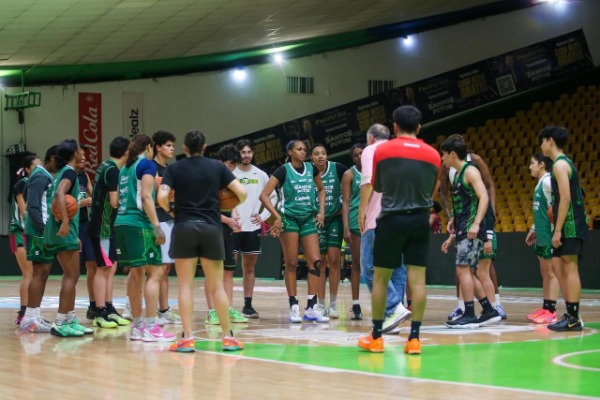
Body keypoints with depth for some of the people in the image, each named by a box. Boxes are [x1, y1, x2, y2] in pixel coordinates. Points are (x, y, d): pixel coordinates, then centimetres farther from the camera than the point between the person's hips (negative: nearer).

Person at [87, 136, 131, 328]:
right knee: (104, 268, -6)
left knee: (111, 267, 12)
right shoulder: (112, 170, -16)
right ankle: (100, 314, -4)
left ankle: (109, 310, 16)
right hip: (103, 226, -9)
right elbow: (115, 202, -21)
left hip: (104, 225, 9)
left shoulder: (105, 166, 13)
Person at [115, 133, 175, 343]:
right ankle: (150, 327, -14)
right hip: (139, 224, -8)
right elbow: (146, 197, -14)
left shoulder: (126, 167, 19)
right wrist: (157, 226, -18)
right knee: (155, 272, -8)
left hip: (122, 222, 8)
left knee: (136, 273, 12)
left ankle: (137, 326, 14)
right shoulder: (147, 164, -4)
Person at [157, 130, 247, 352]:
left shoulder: (175, 169, 2)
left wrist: (170, 211, 7)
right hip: (211, 227, 1)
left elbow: (162, 197, -12)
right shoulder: (217, 167, 5)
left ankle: (187, 339, -1)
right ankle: (228, 337, 11)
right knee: (217, 286, 9)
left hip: (184, 227, -1)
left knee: (186, 286, 3)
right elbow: (241, 193, -1)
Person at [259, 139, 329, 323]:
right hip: (289, 218, -4)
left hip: (308, 219, 5)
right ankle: (294, 307, 4)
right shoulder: (283, 170, -9)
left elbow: (321, 189, 21)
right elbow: (264, 195, -14)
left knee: (315, 262, -4)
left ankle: (311, 308, 0)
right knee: (291, 264, -2)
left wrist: (321, 211, 7)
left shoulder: (311, 169, 5)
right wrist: (277, 217, -20)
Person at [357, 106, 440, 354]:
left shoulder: (383, 150, -3)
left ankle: (376, 337, 13)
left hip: (391, 219, -2)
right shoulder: (432, 155, 3)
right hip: (420, 220, 2)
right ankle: (414, 338, -1)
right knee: (417, 280, 1)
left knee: (380, 278, 8)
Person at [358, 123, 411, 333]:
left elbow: (368, 181, -9)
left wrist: (362, 210, -7)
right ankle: (392, 318, 1)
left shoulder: (370, 150, 6)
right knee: (397, 267, 6)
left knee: (370, 266, -6)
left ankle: (394, 308, -22)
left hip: (378, 218, -6)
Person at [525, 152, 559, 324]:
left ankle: (551, 311, -7)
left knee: (551, 271, -7)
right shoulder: (540, 183, 16)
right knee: (544, 271, 11)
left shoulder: (548, 181, -13)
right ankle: (545, 308, 15)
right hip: (542, 234, 10)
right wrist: (533, 229, 24)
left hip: (549, 234, -10)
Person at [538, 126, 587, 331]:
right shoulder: (564, 162, 18)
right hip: (568, 226, 10)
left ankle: (574, 318, -9)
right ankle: (570, 314, 14)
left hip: (569, 226, -10)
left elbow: (566, 198, -20)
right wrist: (557, 228, 20)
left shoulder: (560, 164, -12)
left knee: (570, 268, -9)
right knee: (559, 268, 12)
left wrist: (558, 230, -20)